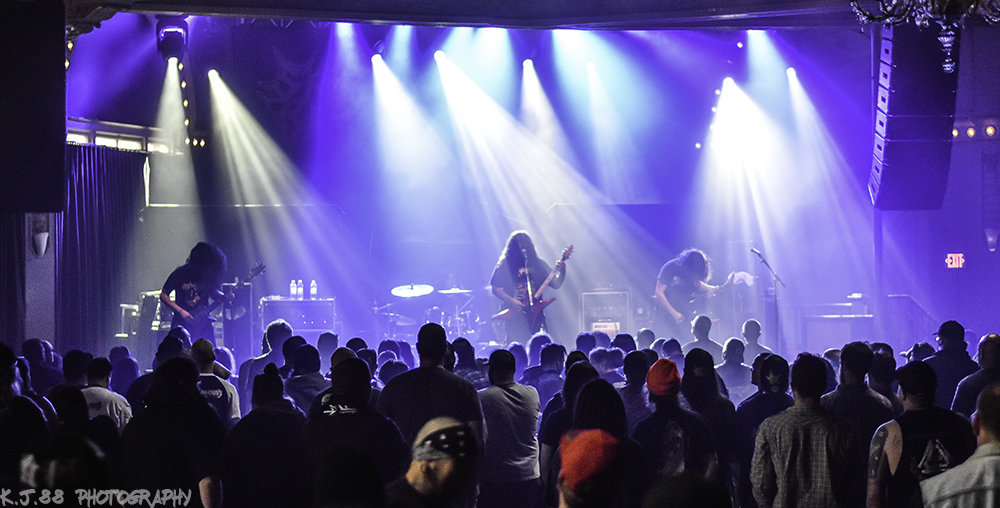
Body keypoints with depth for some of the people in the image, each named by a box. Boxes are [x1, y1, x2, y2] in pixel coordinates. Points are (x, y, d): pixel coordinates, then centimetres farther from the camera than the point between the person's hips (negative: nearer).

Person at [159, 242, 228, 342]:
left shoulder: (209, 275, 2)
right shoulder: (180, 273, -8)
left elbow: (214, 294, 19)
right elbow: (163, 296, -3)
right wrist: (181, 311, -13)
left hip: (203, 323, 3)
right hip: (182, 323, -3)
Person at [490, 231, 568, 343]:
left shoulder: (538, 264, 12)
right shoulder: (505, 265, 3)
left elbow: (555, 284, 11)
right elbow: (494, 288, 0)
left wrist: (561, 271, -8)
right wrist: (511, 302, -12)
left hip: (535, 313, 3)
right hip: (514, 315, -3)